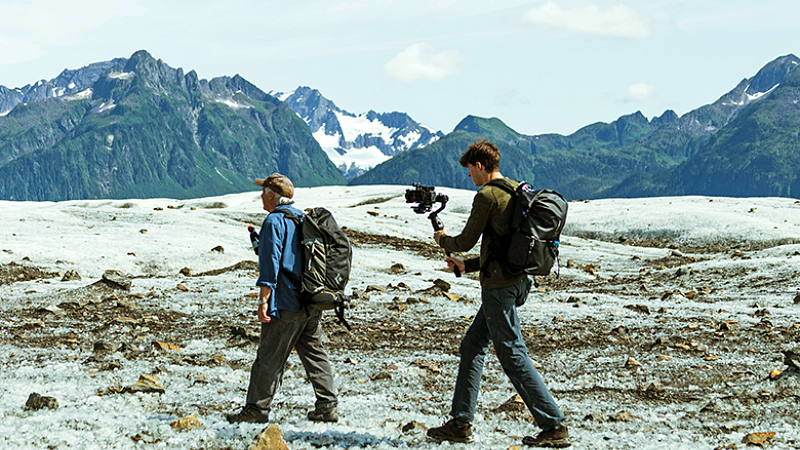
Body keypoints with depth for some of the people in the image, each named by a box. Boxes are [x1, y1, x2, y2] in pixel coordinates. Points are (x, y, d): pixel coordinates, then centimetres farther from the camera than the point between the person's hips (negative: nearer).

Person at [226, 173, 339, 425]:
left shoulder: (275, 221, -9)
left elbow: (270, 263, -16)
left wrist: (264, 300, -17)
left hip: (286, 305, -8)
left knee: (269, 358, -2)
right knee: (315, 354, 10)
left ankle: (257, 409, 2)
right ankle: (327, 407, 7)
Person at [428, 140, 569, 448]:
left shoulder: (487, 196, -13)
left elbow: (466, 242, -8)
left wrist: (443, 240, 14)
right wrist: (467, 266, 25)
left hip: (498, 286, -10)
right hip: (516, 280, 10)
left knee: (513, 355, -6)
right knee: (471, 346, 15)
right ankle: (460, 423, 18)